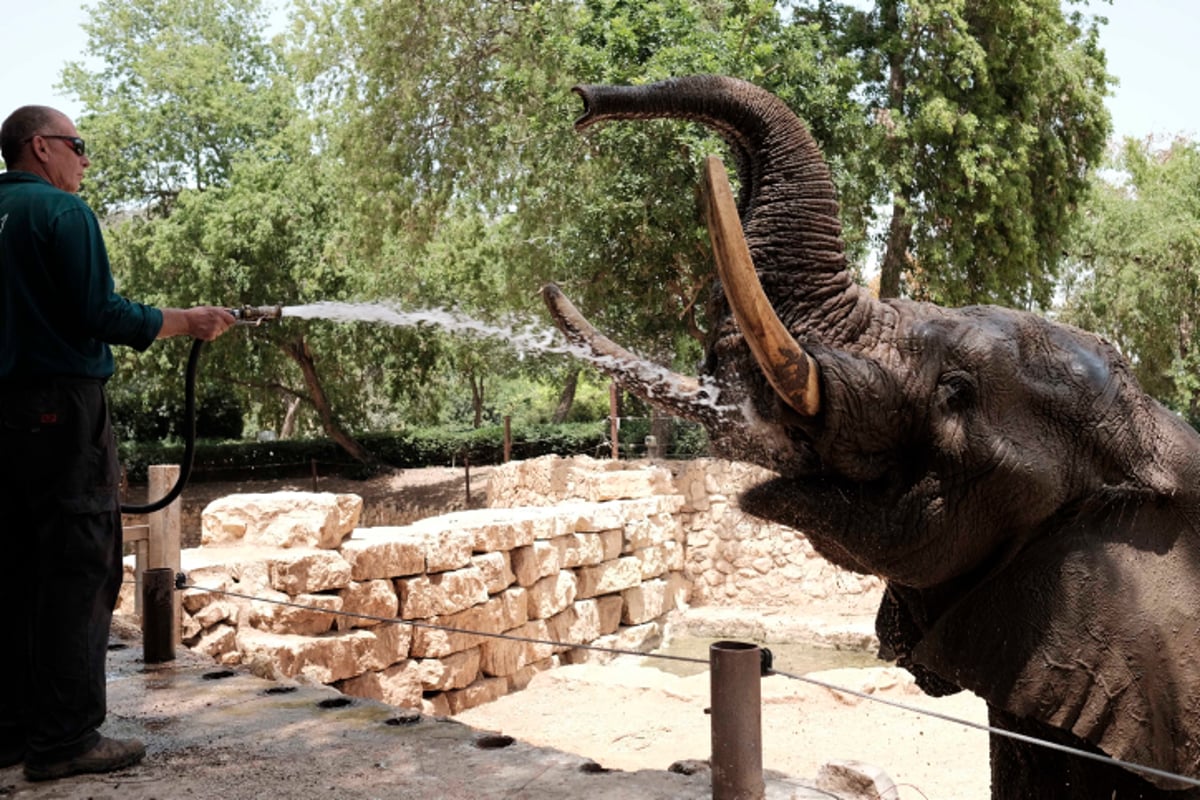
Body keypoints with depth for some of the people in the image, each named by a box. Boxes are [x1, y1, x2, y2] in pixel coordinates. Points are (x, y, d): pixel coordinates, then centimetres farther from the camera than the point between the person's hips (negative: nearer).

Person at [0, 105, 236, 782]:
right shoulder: (64, 211, -8)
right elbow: (100, 314, -15)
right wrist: (187, 322, -4)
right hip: (63, 404, -8)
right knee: (79, 572, -4)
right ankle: (67, 738, -3)